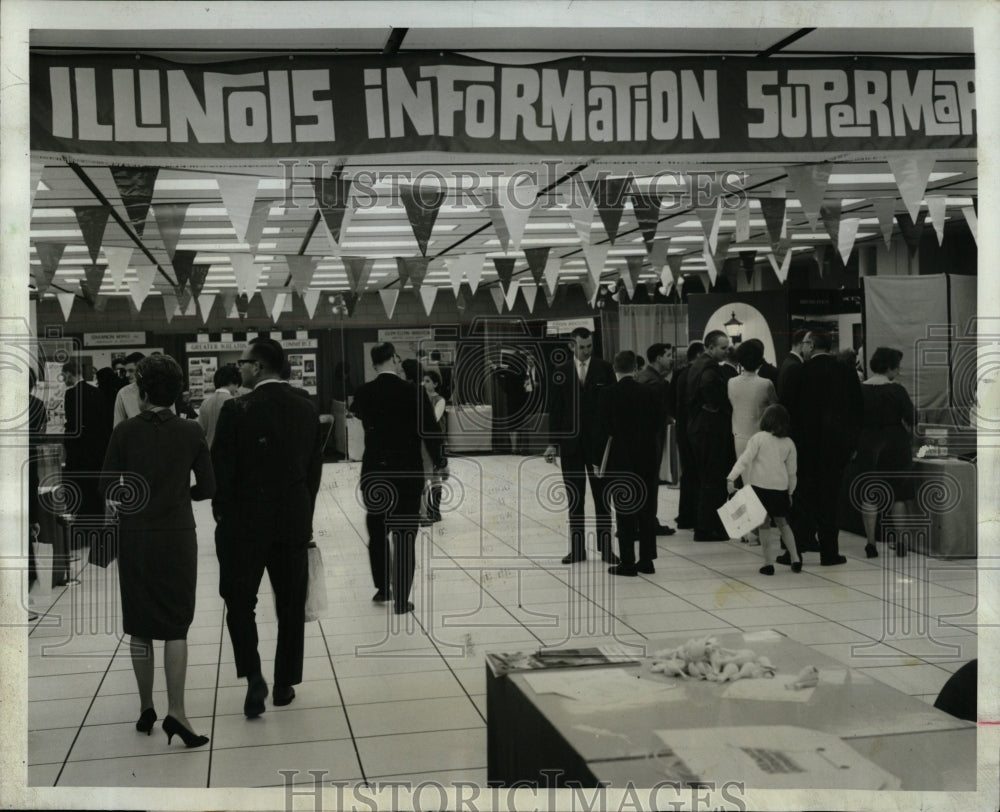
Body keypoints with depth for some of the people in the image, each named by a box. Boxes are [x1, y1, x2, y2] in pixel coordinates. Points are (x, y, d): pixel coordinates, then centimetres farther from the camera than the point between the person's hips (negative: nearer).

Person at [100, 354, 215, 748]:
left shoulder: (125, 431, -6)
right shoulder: (190, 433, -5)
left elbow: (107, 487, -5)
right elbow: (207, 488, -1)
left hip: (134, 535, 0)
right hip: (177, 536, 0)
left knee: (140, 625, 12)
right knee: (175, 625, 3)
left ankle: (146, 708, 19)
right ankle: (175, 711, -8)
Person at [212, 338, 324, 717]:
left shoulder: (237, 410, -13)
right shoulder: (307, 408, 1)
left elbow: (221, 468, -11)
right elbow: (315, 467, 6)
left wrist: (222, 514, 3)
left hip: (245, 521, -3)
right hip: (294, 521, 4)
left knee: (239, 601, 9)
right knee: (291, 605, 12)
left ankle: (254, 677, -6)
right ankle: (284, 684, 19)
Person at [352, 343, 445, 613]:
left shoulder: (363, 393, -3)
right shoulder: (414, 392, -12)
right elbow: (430, 432, -9)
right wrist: (440, 463, 3)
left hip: (374, 473, 3)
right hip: (407, 473, -3)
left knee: (377, 533, 20)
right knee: (404, 537, 4)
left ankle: (383, 589, 30)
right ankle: (401, 599, 7)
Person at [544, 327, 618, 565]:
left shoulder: (604, 368, 1)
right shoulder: (561, 373, 5)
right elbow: (554, 409, 5)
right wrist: (552, 443, -2)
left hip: (598, 442, -1)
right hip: (570, 443, 2)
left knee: (602, 498, 3)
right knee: (574, 500, 7)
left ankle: (605, 548, 8)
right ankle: (577, 549, 13)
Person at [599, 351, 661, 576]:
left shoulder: (608, 394, -10)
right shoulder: (650, 393, -1)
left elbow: (603, 429, -8)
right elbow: (658, 425, 4)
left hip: (620, 459, -3)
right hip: (648, 458, 3)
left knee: (624, 512, 2)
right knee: (646, 509, 10)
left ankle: (627, 562, 4)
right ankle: (646, 560, 15)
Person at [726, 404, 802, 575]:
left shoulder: (758, 438, -4)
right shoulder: (789, 444, 7)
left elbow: (745, 459, -14)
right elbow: (791, 471, 13)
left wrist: (731, 478, -17)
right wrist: (790, 492, 24)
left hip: (760, 486, -4)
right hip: (781, 488, 4)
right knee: (782, 523, 19)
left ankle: (769, 563, -2)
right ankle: (795, 559, 19)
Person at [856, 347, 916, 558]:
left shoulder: (860, 390, -1)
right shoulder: (896, 390, -9)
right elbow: (911, 421, -9)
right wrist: (905, 433, 11)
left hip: (867, 446, 2)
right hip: (894, 445, -2)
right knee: (897, 495, 10)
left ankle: (871, 543, 5)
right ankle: (899, 542, 9)